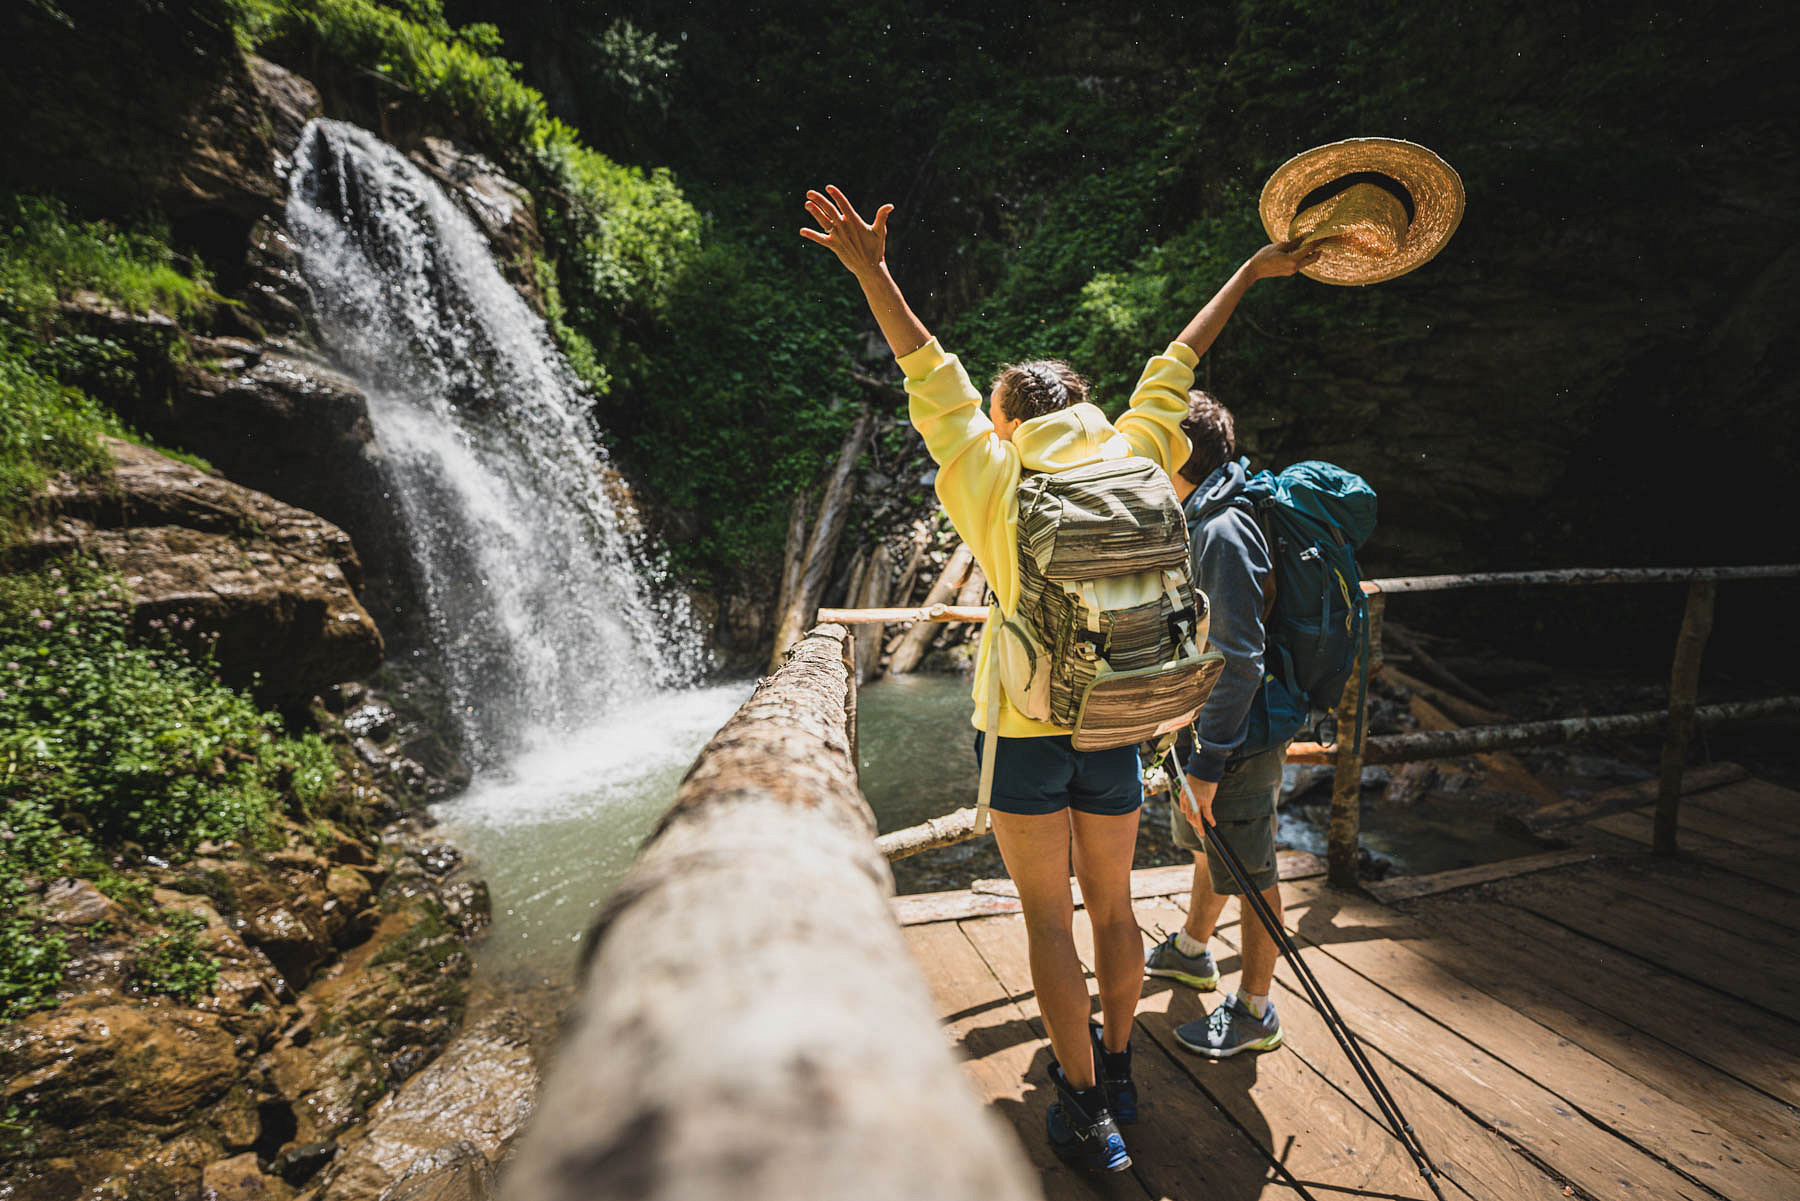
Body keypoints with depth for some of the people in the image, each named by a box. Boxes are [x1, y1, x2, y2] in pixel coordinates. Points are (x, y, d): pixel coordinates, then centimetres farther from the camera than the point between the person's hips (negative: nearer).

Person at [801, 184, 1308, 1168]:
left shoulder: (995, 478, -8)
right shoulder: (1131, 460, 1)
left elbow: (933, 376, -5)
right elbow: (1173, 367, 13)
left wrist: (871, 271, -5)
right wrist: (1250, 275, 29)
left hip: (1027, 733, -4)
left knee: (1049, 918, 11)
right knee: (1112, 908, 20)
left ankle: (1085, 1108, 24)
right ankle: (1115, 1068, 40)